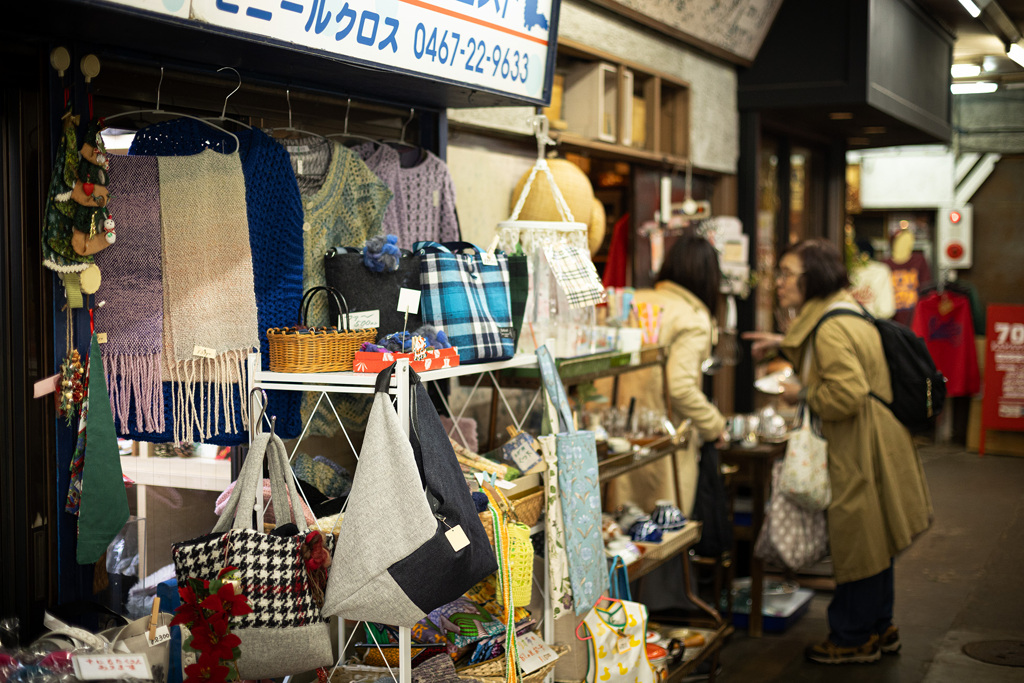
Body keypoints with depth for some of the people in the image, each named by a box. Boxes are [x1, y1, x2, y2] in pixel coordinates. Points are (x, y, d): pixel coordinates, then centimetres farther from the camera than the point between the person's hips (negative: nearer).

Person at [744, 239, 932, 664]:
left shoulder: (832, 329, -23)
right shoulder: (844, 313, 11)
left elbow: (846, 393, -29)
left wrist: (802, 394, -14)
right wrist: (784, 344, 20)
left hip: (862, 449, -11)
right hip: (868, 444, 11)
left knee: (857, 543, 2)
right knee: (872, 541, 19)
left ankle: (853, 638, 15)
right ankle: (879, 629, 31)